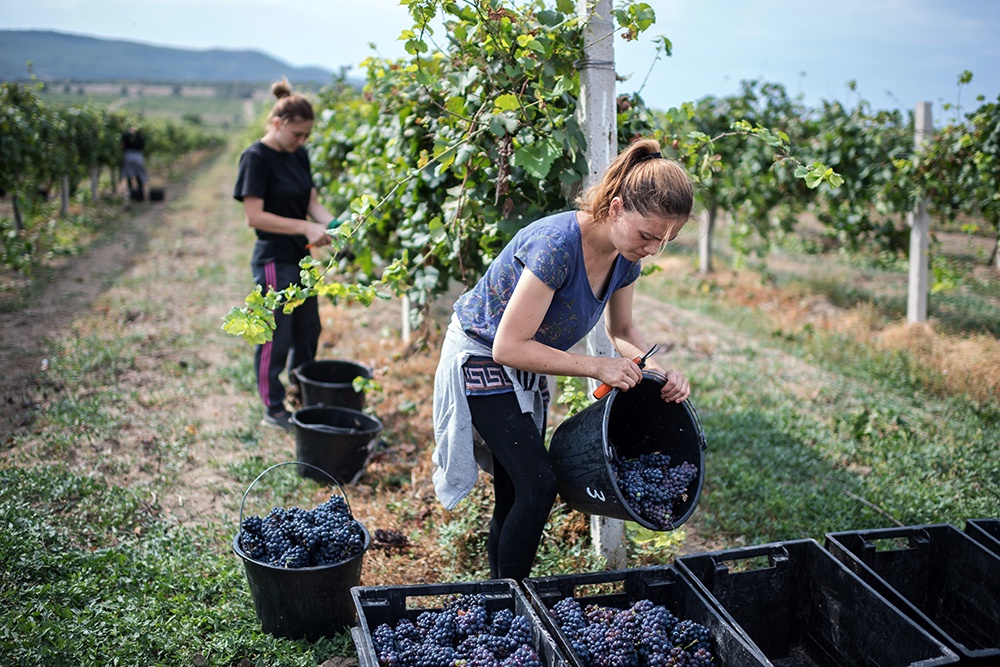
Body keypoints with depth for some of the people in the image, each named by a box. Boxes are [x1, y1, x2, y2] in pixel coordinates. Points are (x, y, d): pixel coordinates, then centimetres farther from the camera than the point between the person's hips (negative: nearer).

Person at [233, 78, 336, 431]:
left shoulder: (298, 155, 8)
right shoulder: (257, 157, -15)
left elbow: (312, 202, 9)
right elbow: (254, 216, -20)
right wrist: (306, 228, -24)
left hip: (300, 258, 8)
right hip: (274, 260, -8)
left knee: (308, 333, 18)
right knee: (276, 340, 3)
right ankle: (274, 409, 19)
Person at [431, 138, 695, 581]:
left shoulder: (626, 255, -9)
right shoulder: (557, 246, -34)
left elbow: (622, 330, 8)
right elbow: (509, 346, -32)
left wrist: (658, 371, -12)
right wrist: (597, 367, -30)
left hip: (525, 368, 8)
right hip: (481, 358, -7)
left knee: (514, 501, 10)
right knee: (537, 486, -14)